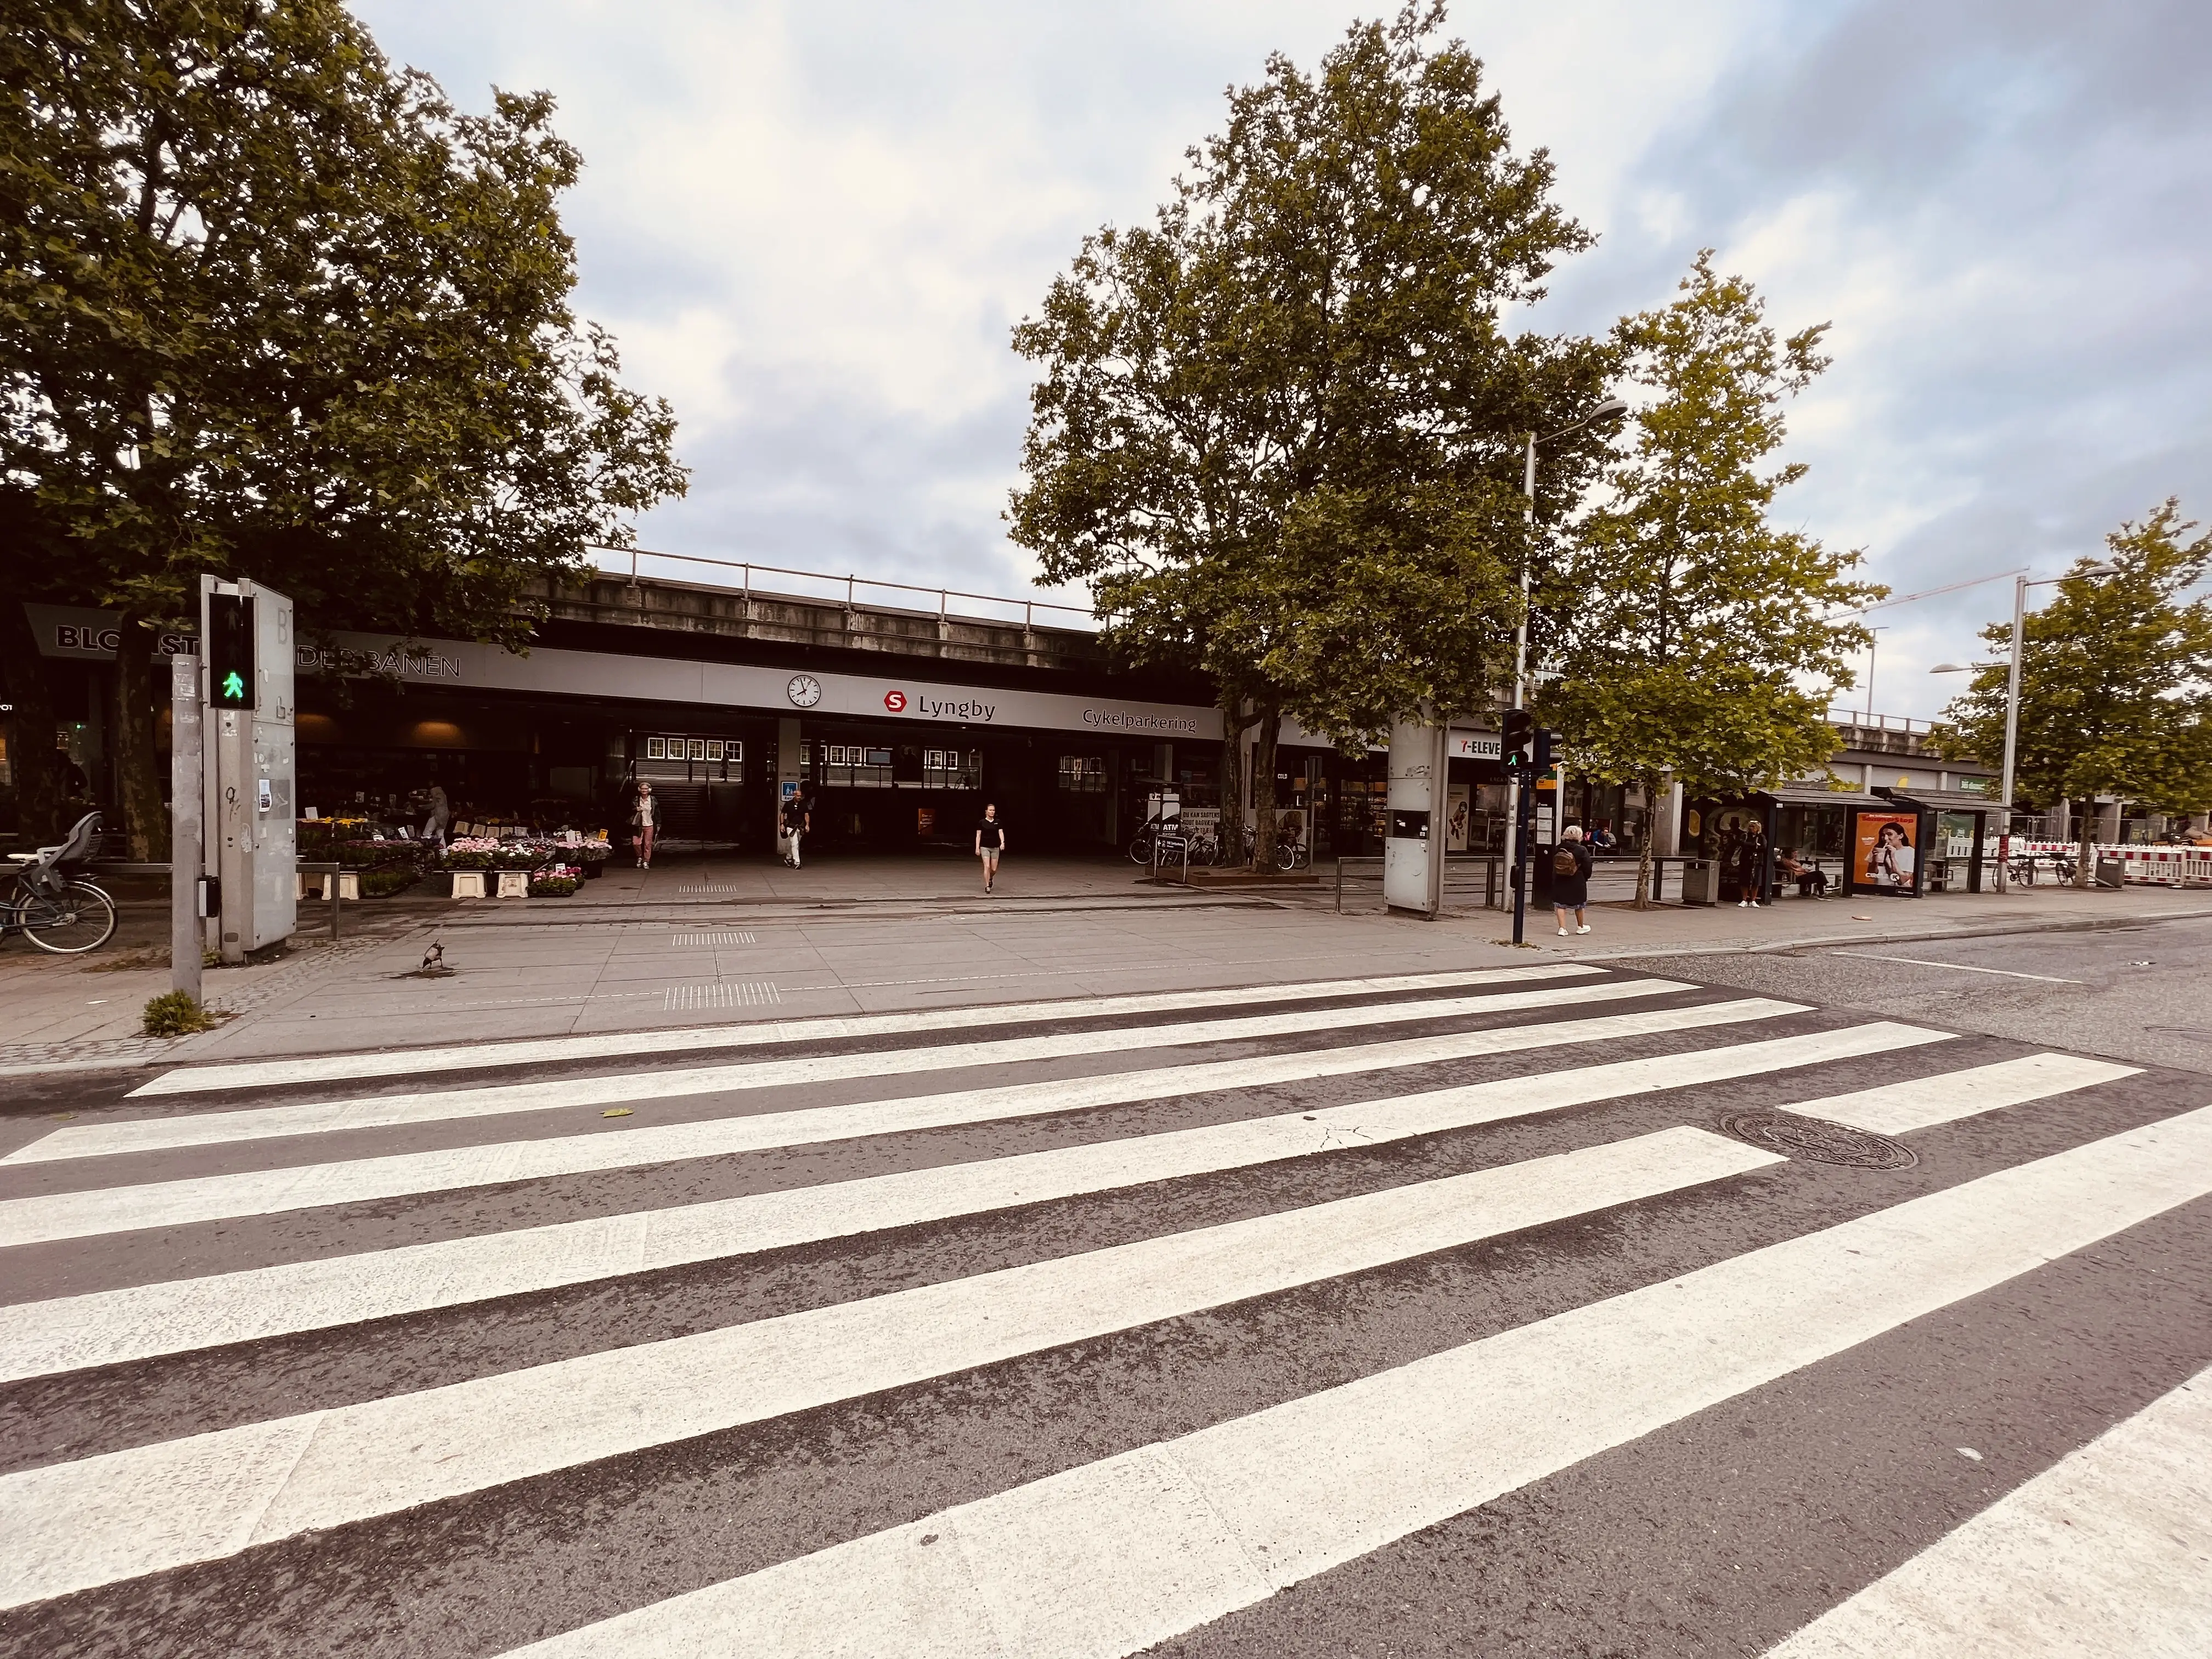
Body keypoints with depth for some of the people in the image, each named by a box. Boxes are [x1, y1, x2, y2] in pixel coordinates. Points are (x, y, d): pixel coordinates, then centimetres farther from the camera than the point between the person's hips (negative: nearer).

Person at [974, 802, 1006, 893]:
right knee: (987, 866, -13)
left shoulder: (998, 822, 4)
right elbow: (978, 836, -1)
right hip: (985, 848, -2)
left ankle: (990, 878, 38)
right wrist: (977, 848, -8)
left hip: (995, 848, 2)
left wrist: (1003, 843, -25)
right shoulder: (982, 823, -2)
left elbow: (1001, 833, -7)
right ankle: (987, 886, -5)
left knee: (994, 869, 4)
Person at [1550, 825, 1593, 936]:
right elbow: (1587, 867, -9)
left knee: (1560, 904, 6)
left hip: (1559, 881, 2)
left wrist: (1555, 877, 11)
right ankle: (1581, 927, 31)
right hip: (1577, 882, -2)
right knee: (1579, 905, 16)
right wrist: (1586, 878, 7)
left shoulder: (1557, 849, -4)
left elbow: (1553, 865, 2)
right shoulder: (1582, 850, -14)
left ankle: (1562, 928, 0)